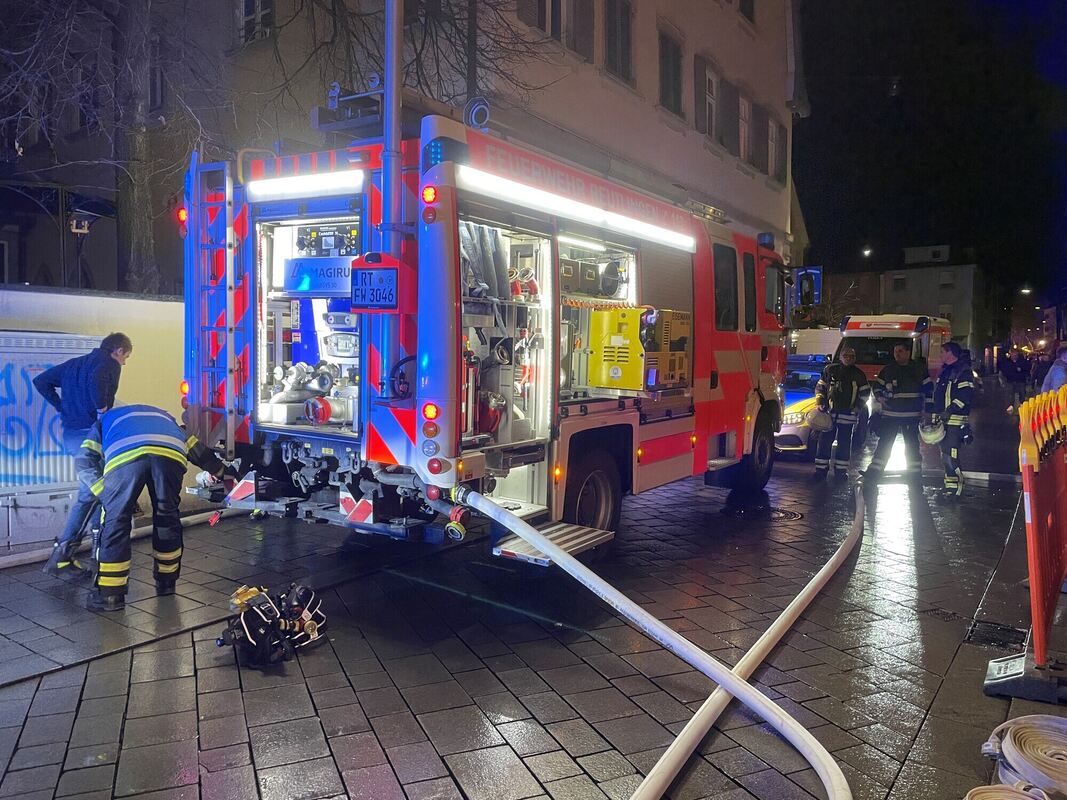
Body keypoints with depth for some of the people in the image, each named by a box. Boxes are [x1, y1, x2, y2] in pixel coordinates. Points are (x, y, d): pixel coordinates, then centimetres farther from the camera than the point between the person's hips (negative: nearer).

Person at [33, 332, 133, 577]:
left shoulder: (74, 363, 20)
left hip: (70, 435, 9)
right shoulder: (110, 364, -5)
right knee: (89, 496, -4)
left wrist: (63, 407, 15)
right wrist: (102, 408, -16)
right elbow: (95, 380, -28)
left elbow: (41, 381, 20)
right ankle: (62, 555, -5)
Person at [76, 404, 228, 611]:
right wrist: (219, 470, 58)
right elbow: (195, 449, 45)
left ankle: (110, 594, 13)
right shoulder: (162, 415, 47)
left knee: (116, 522, 10)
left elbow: (85, 464, 24)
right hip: (171, 453, 2)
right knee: (167, 516, 20)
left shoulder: (105, 419, 40)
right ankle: (166, 582, 33)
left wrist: (109, 497, 24)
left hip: (124, 456, -2)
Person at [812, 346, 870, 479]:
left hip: (848, 415, 0)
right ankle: (821, 469, 7)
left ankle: (841, 470, 13)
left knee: (844, 443, 4)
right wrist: (820, 402, 0)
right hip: (829, 412, 0)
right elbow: (820, 387, 12)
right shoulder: (830, 370, 5)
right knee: (824, 441, 1)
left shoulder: (858, 375, 5)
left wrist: (857, 408, 1)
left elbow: (865, 393, 10)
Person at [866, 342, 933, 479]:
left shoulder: (919, 368, 2)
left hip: (913, 416, -1)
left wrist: (927, 407, -1)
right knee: (884, 443, -1)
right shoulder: (887, 369, 6)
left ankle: (915, 472, 16)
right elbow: (877, 385, 15)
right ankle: (873, 472, -1)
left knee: (912, 445, 6)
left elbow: (928, 388, 5)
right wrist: (879, 397, -4)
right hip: (890, 413, 1)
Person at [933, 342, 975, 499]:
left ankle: (956, 487, -8)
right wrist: (935, 413, 20)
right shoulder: (946, 370, 20)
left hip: (955, 420, -10)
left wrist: (949, 411, -24)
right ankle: (950, 486, 20)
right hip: (943, 420, 10)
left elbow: (965, 395, -20)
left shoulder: (964, 371, -10)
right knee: (945, 456, 13)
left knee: (950, 456, -14)